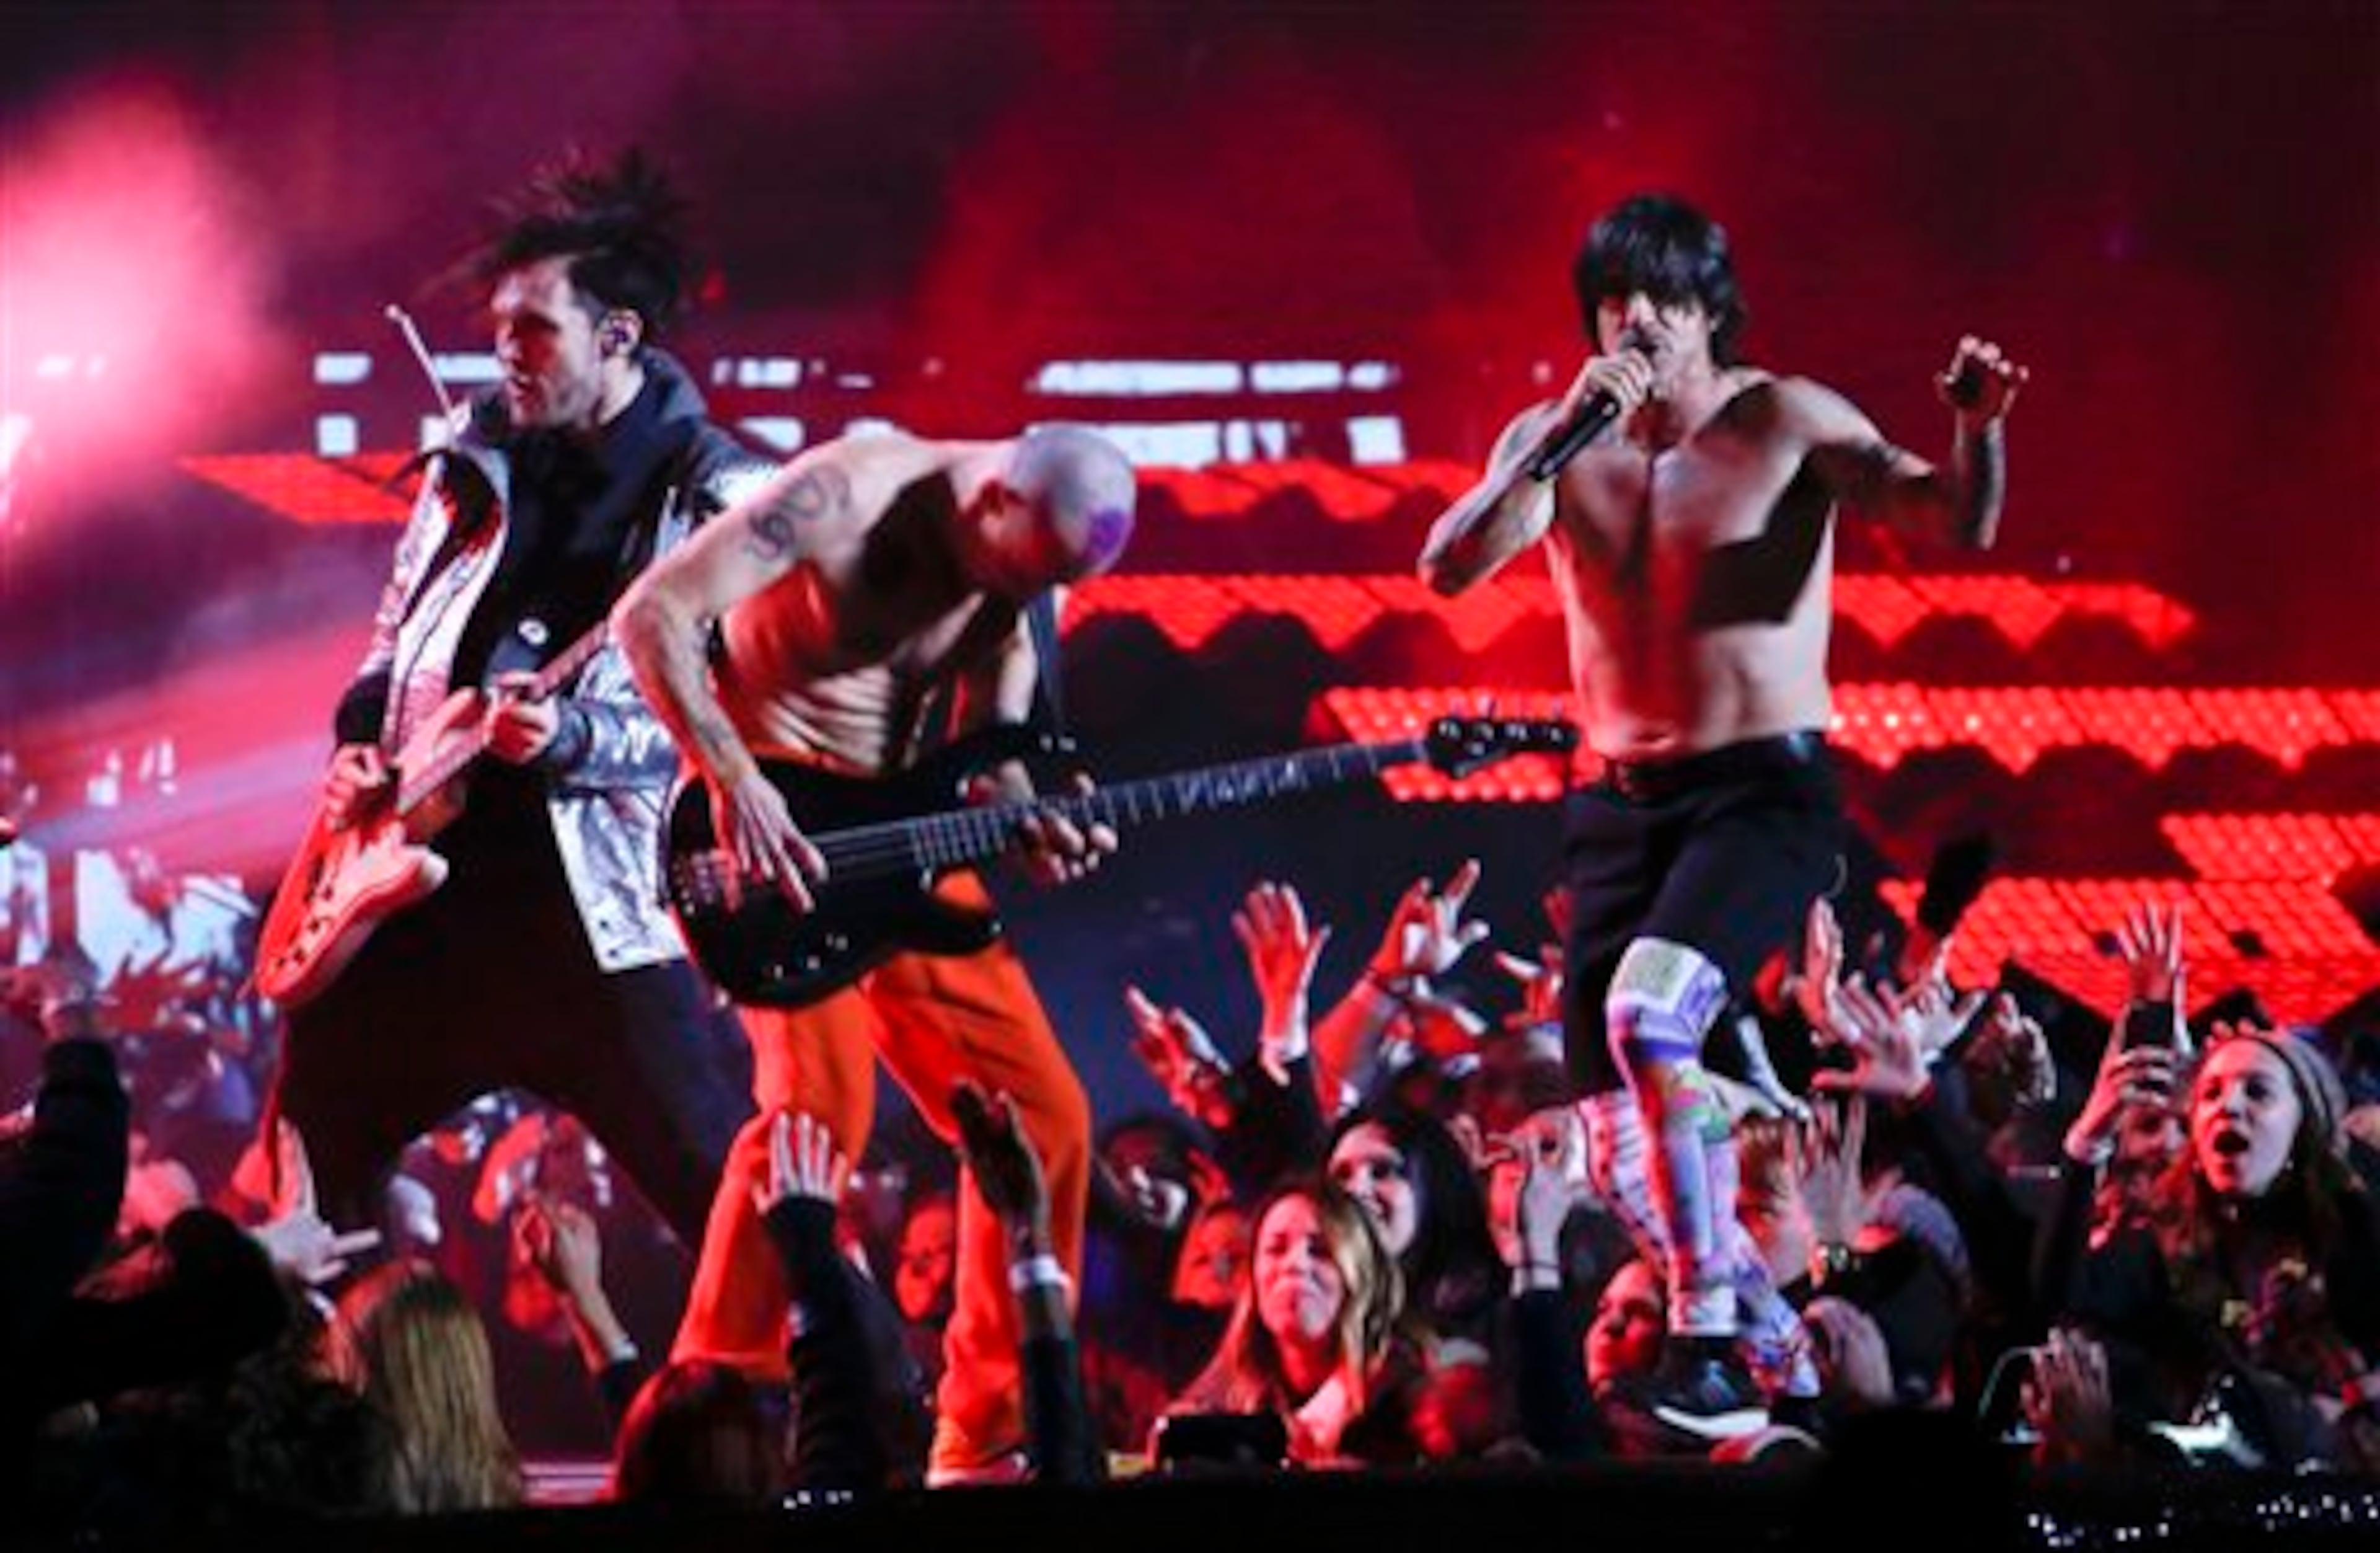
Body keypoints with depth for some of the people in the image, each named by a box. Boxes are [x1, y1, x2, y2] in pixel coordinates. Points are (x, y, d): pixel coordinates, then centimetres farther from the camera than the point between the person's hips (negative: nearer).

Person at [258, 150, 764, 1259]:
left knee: (728, 1200, -9)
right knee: (307, 1169, 13)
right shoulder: (475, 459, 10)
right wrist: (359, 748, 2)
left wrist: (572, 737, -26)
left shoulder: (718, 497, -6)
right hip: (420, 875, 6)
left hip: (595, 905, -6)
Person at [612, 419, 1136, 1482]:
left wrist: (1032, 825, -11)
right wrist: (735, 785, -28)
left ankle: (988, 1436, 11)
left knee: (1043, 1113, 2)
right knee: (822, 1102, -25)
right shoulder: (846, 496, -19)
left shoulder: (1016, 574, 2)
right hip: (770, 828, -7)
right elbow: (651, 614, -22)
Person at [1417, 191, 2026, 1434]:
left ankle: (1706, 1330, -22)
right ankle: (1768, 1326, 30)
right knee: (1623, 1165, 4)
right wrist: (1567, 437, -19)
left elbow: (1955, 523, -13)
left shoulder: (1786, 424, -5)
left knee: (1646, 1014, -32)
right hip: (1618, 809, 5)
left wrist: (1977, 431, -34)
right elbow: (1449, 566, -9)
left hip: (1764, 790, -5)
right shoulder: (1555, 439, 5)